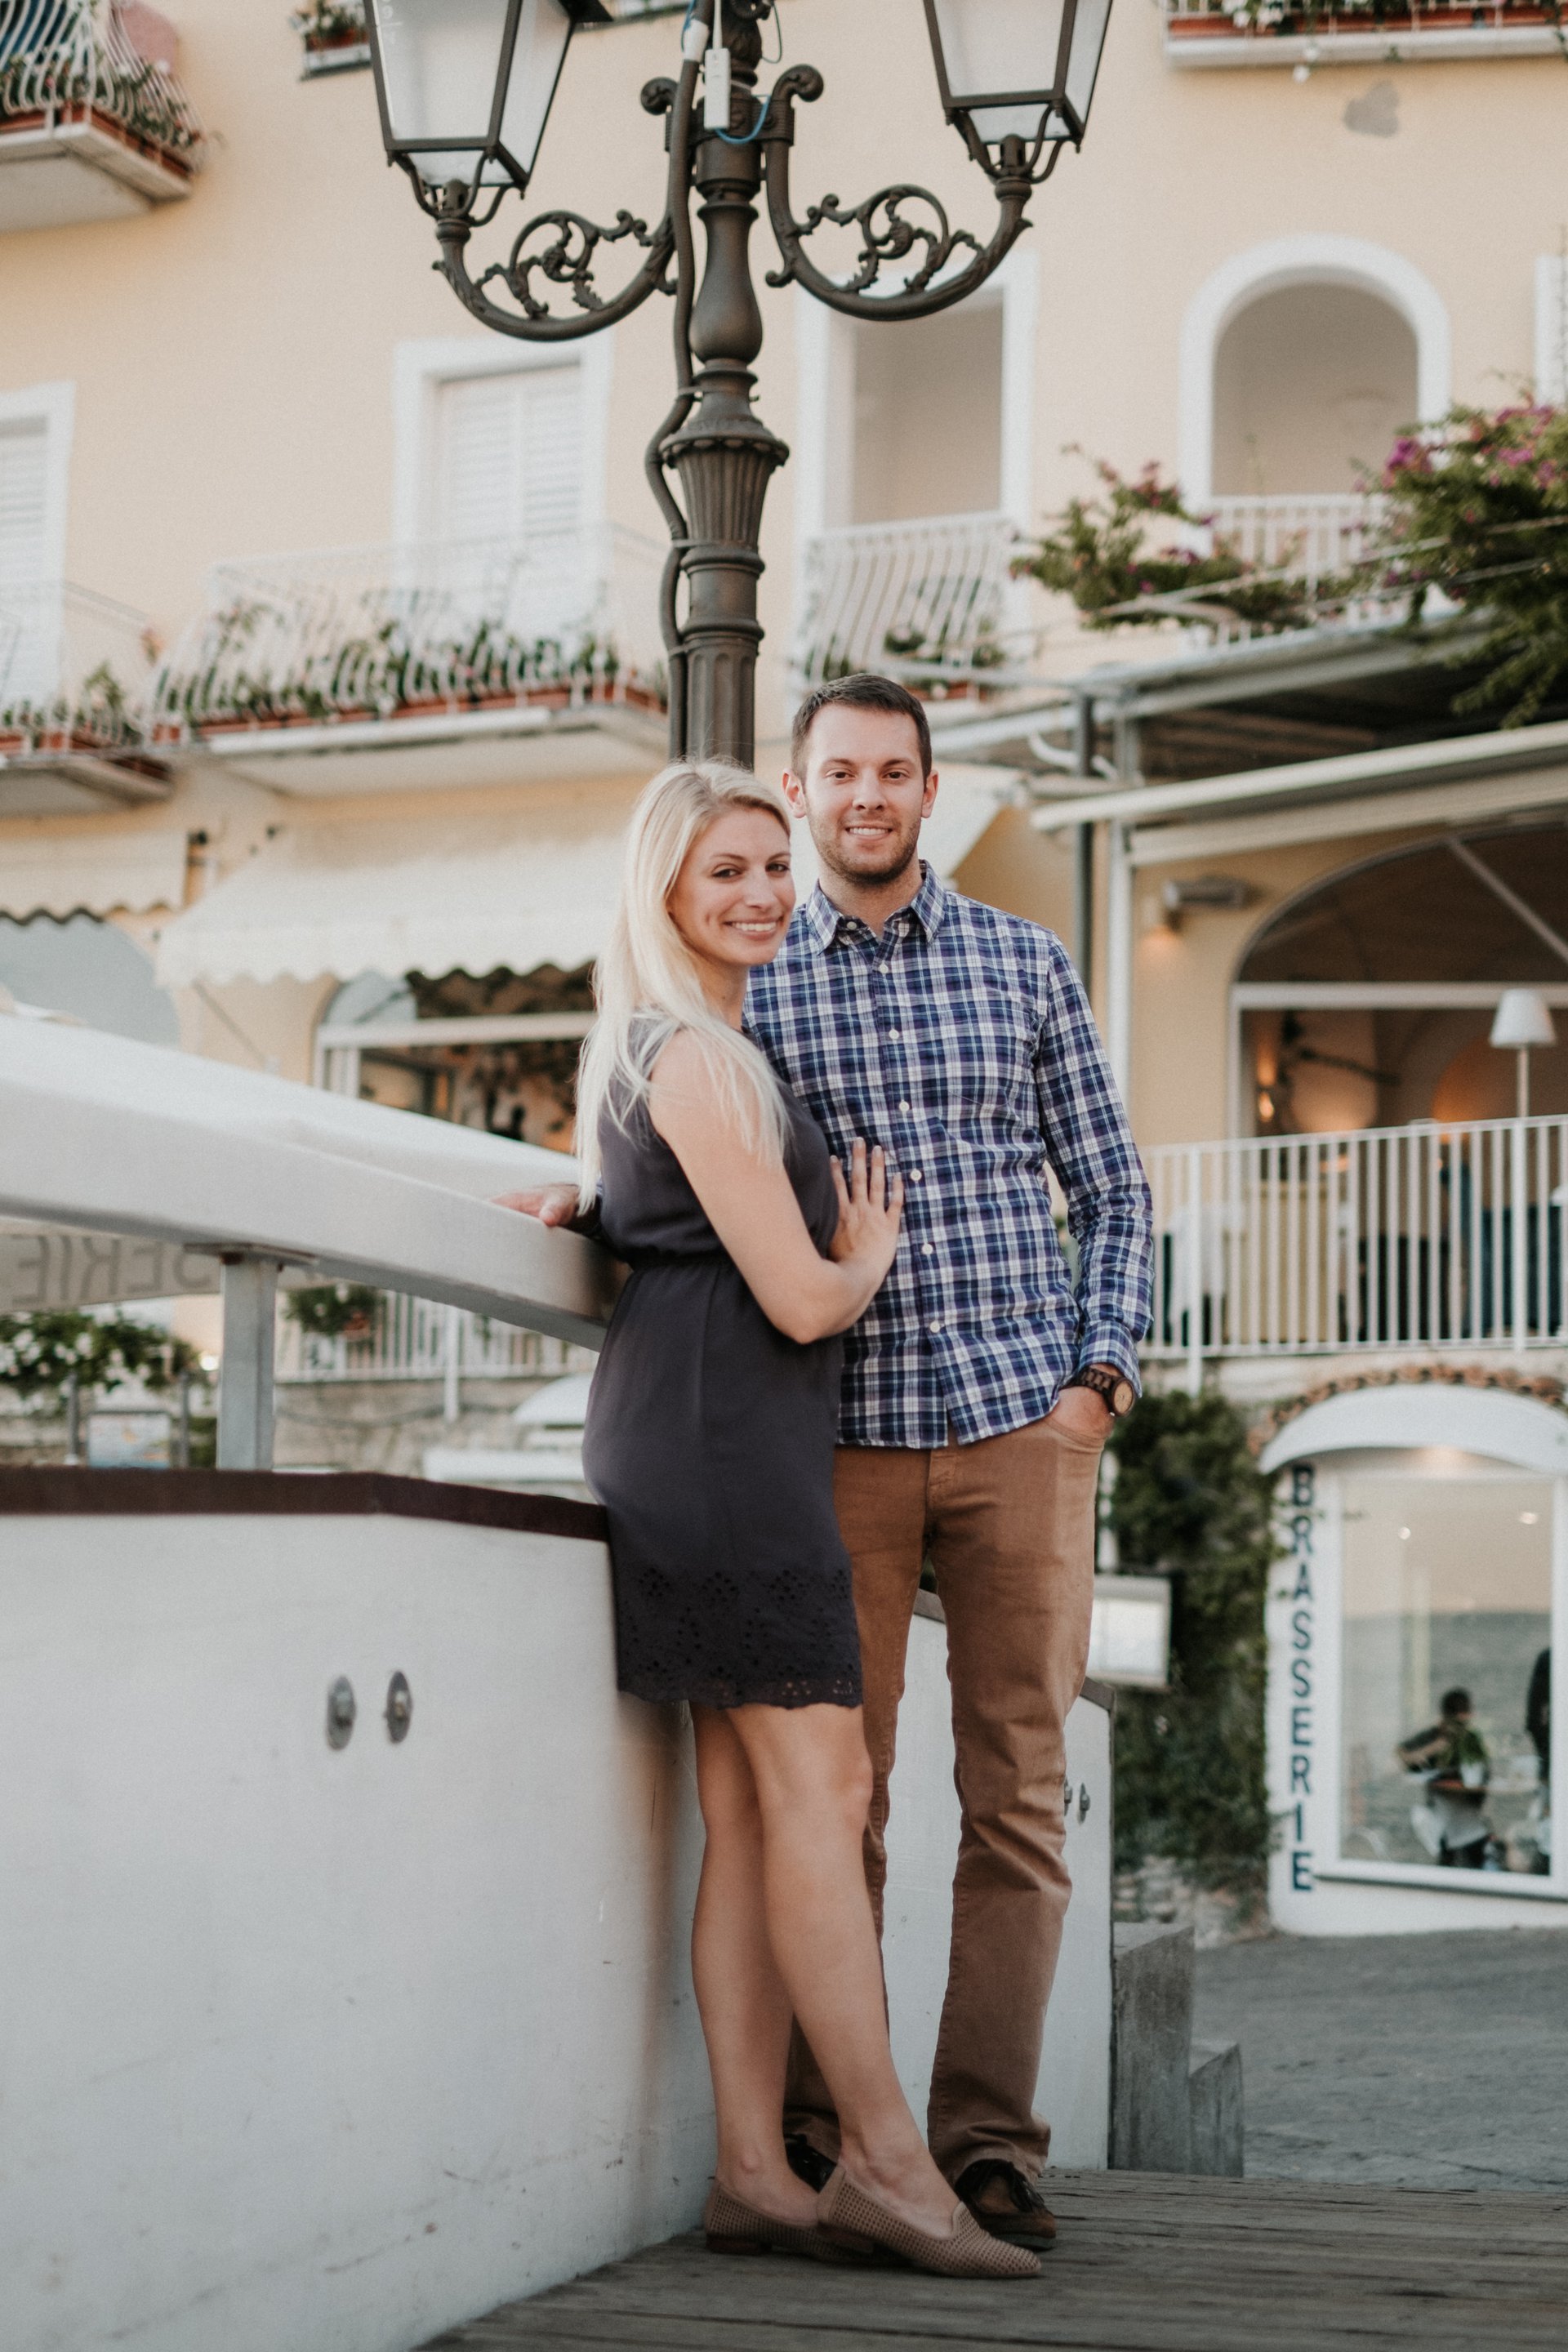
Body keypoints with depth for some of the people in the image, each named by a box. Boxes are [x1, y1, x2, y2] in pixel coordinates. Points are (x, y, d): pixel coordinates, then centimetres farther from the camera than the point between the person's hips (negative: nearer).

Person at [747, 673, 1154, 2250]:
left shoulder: (1021, 964, 10)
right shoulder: (750, 989, 8)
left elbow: (1111, 1190, 12)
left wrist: (1104, 1372, 2)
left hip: (1022, 1422, 1)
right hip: (842, 1436, -1)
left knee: (1017, 1798, 1)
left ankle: (988, 2141, 7)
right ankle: (816, 2133, 9)